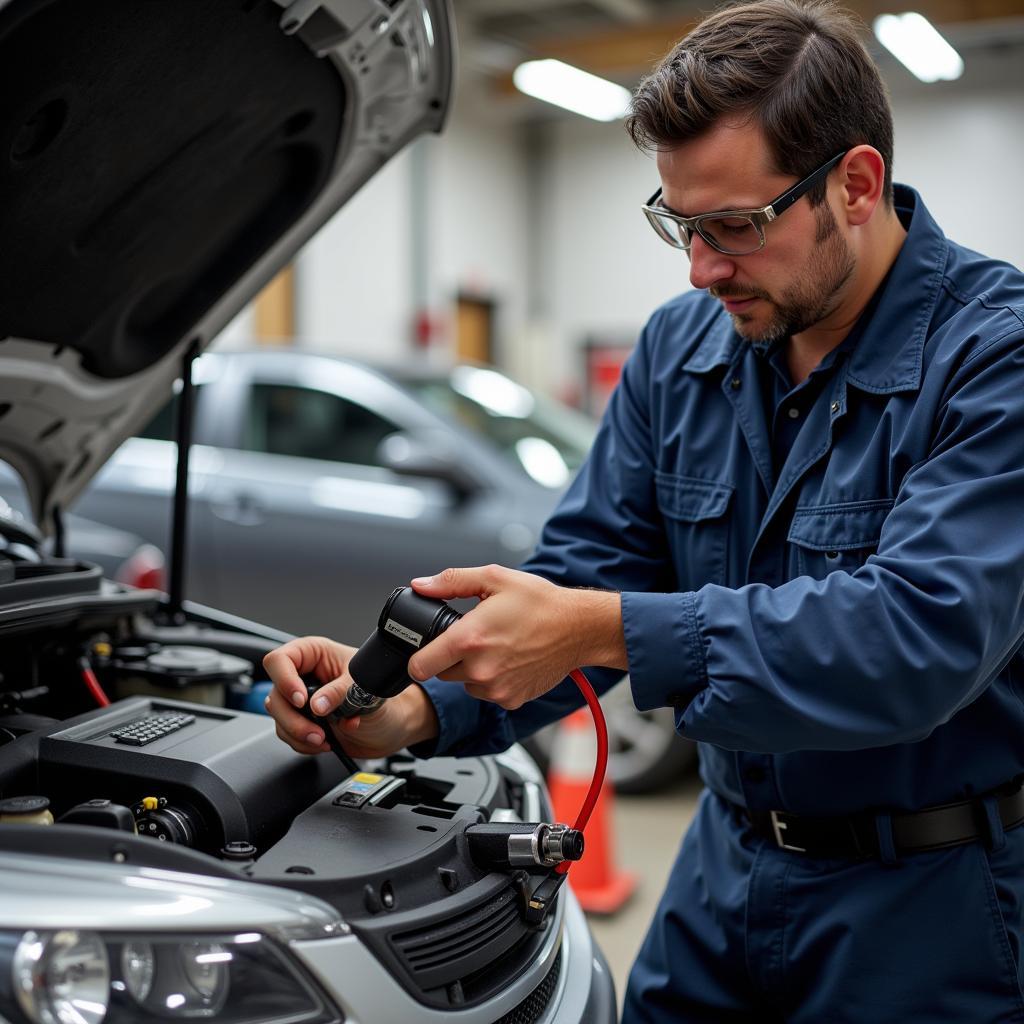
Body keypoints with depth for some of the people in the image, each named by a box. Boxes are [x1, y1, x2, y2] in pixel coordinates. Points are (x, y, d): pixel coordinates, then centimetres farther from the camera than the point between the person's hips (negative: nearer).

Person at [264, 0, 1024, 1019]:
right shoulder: (680, 348, 1)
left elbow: (924, 630, -31)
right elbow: (584, 570, -1)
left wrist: (608, 629, -36)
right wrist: (414, 711, -18)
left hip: (934, 907, -5)